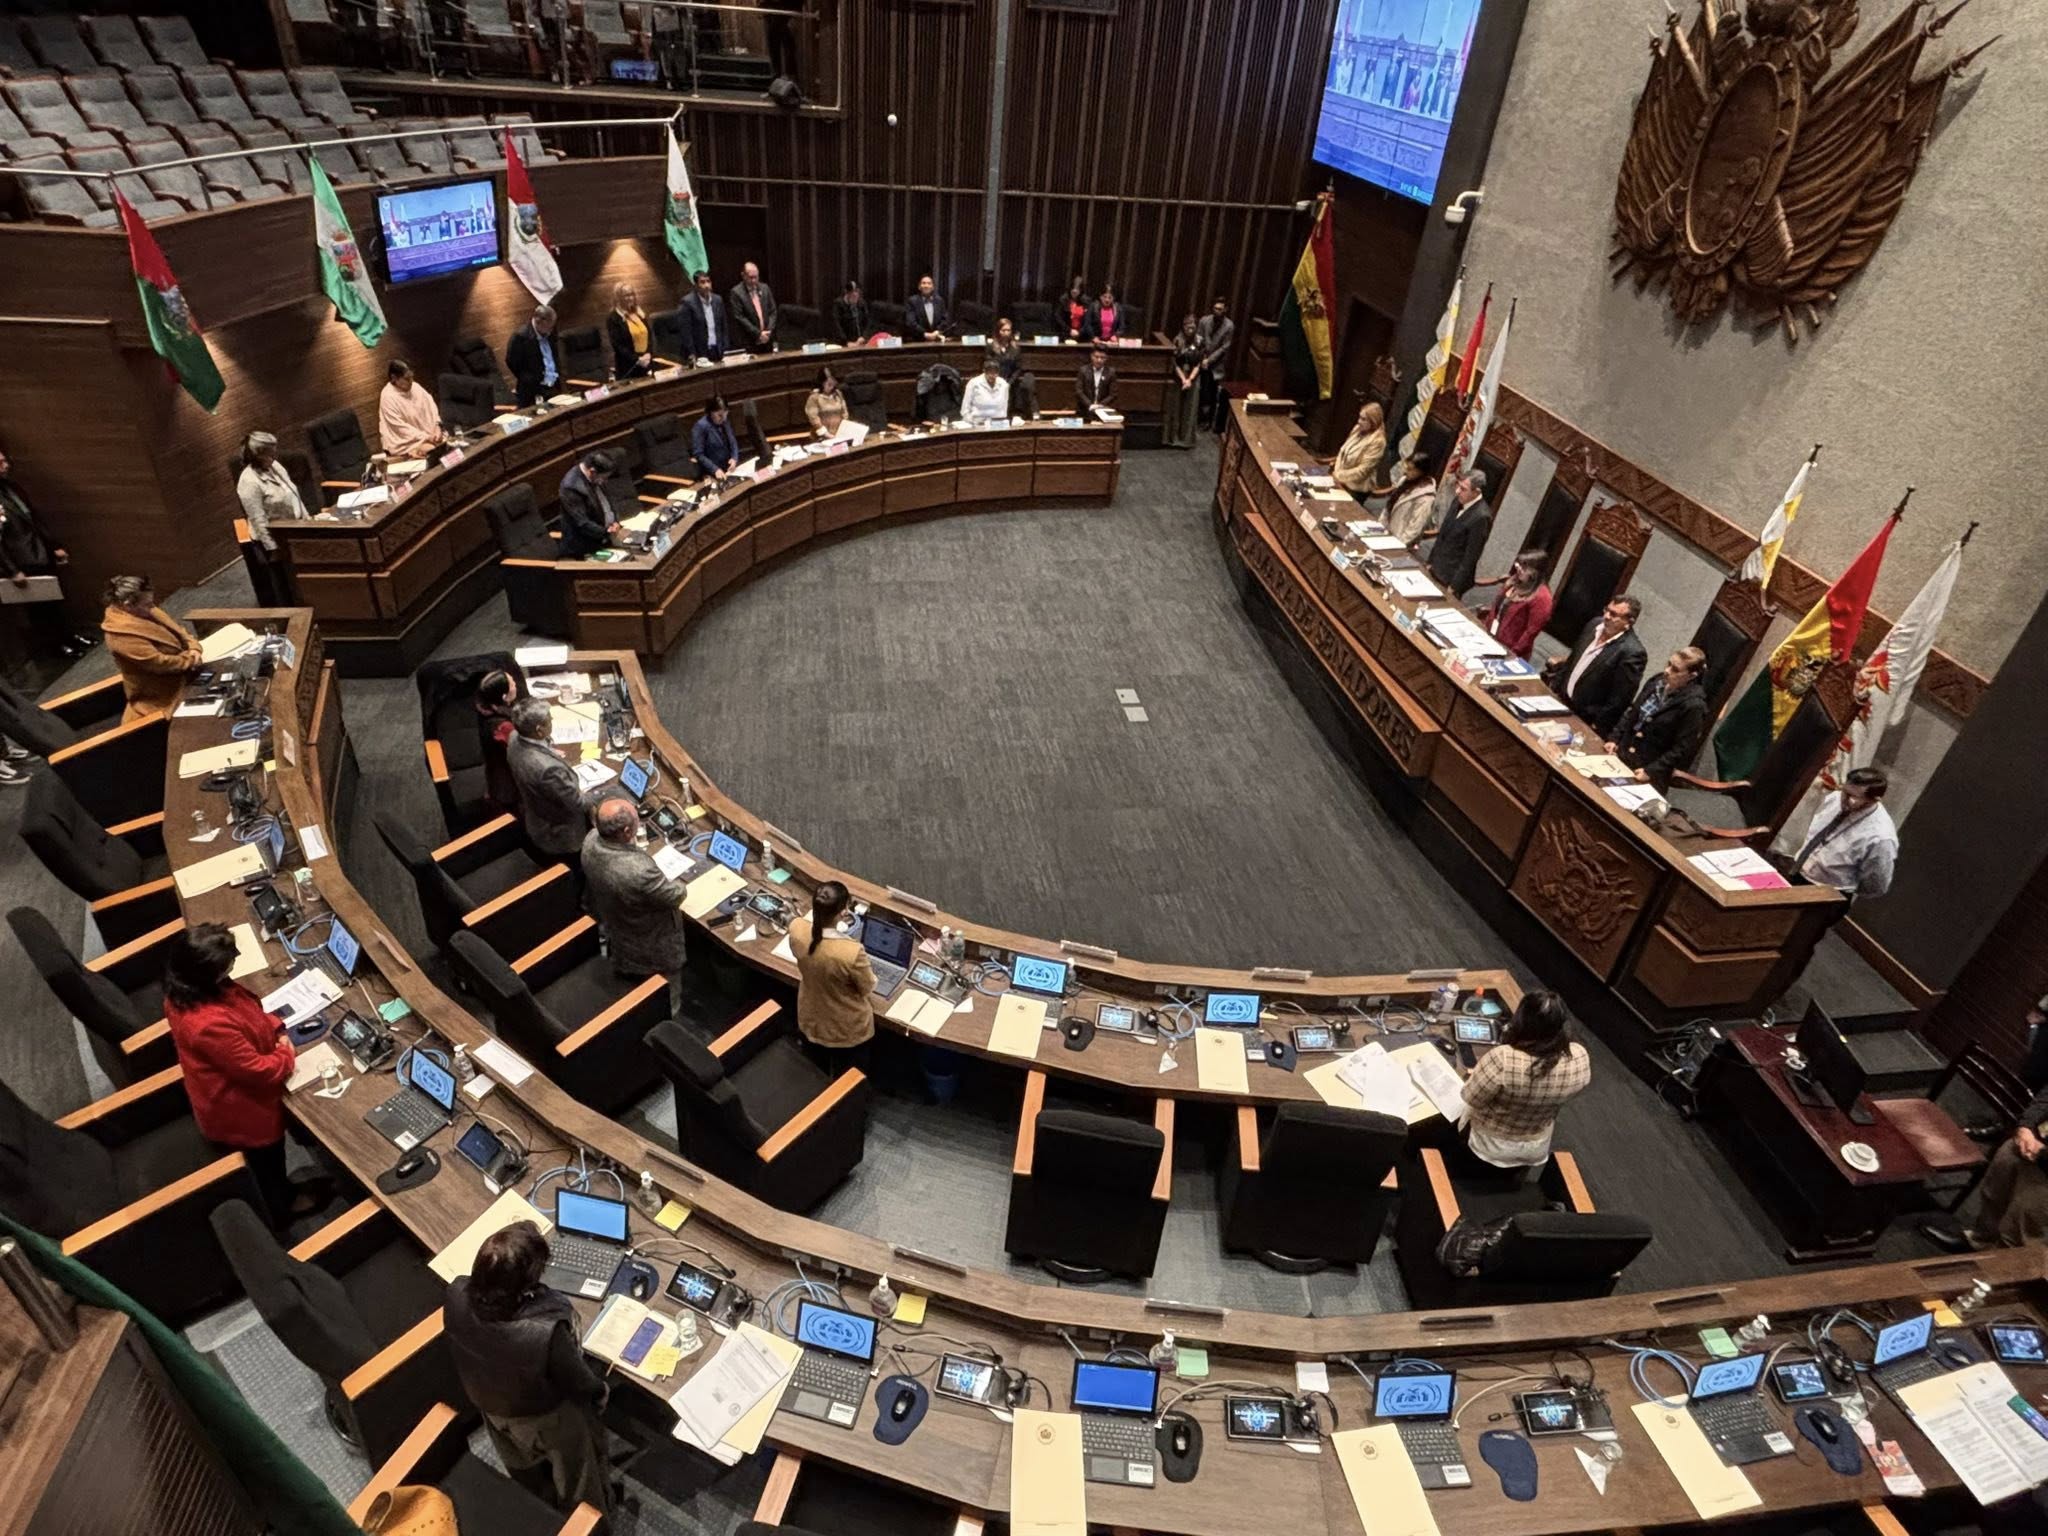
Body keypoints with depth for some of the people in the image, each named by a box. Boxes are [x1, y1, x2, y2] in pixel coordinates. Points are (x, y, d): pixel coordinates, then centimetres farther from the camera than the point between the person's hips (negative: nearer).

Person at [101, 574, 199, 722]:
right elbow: (159, 663, -28)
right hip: (159, 695, -9)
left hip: (178, 677, 9)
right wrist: (190, 660, -16)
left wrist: (193, 647, -10)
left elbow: (175, 628, 8)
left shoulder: (144, 612, -1)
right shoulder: (123, 635, -28)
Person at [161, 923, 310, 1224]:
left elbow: (246, 1007, 4)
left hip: (225, 1095, 8)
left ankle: (281, 1191, 58)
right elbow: (258, 1071, -31)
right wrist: (287, 1058, -12)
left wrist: (277, 1029, -9)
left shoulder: (185, 991, -15)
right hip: (240, 1110, -8)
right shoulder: (210, 1024, -43)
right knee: (268, 1161, 23)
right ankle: (282, 1206, 49)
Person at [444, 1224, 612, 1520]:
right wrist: (600, 1391, -3)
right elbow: (581, 1386, -23)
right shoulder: (545, 1332, -46)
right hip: (549, 1419, -5)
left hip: (491, 1408, 5)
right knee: (576, 1480, 30)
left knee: (528, 1480, 38)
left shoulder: (457, 1295, -34)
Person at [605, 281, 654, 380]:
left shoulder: (640, 314, 13)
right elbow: (618, 345, -13)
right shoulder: (613, 319, -6)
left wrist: (649, 354, -8)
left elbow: (650, 336, 11)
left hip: (646, 365, 6)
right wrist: (637, 360, -20)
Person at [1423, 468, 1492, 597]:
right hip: (1436, 570, 7)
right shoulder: (1458, 501, 1)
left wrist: (1454, 586, -17)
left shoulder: (1481, 517, -23)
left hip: (1452, 578, -7)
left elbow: (1471, 557, -20)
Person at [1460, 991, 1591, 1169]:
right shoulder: (1580, 1058, -24)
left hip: (1491, 1146, -4)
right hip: (1537, 1149, 4)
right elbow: (1564, 1097, -2)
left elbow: (1471, 1099, -23)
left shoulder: (1503, 1060, -40)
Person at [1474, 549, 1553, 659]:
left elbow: (1532, 631, -20)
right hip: (1490, 638, 8)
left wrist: (1514, 653, -18)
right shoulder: (1515, 581, 3)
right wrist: (1485, 625, 12)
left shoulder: (1541, 598, -21)